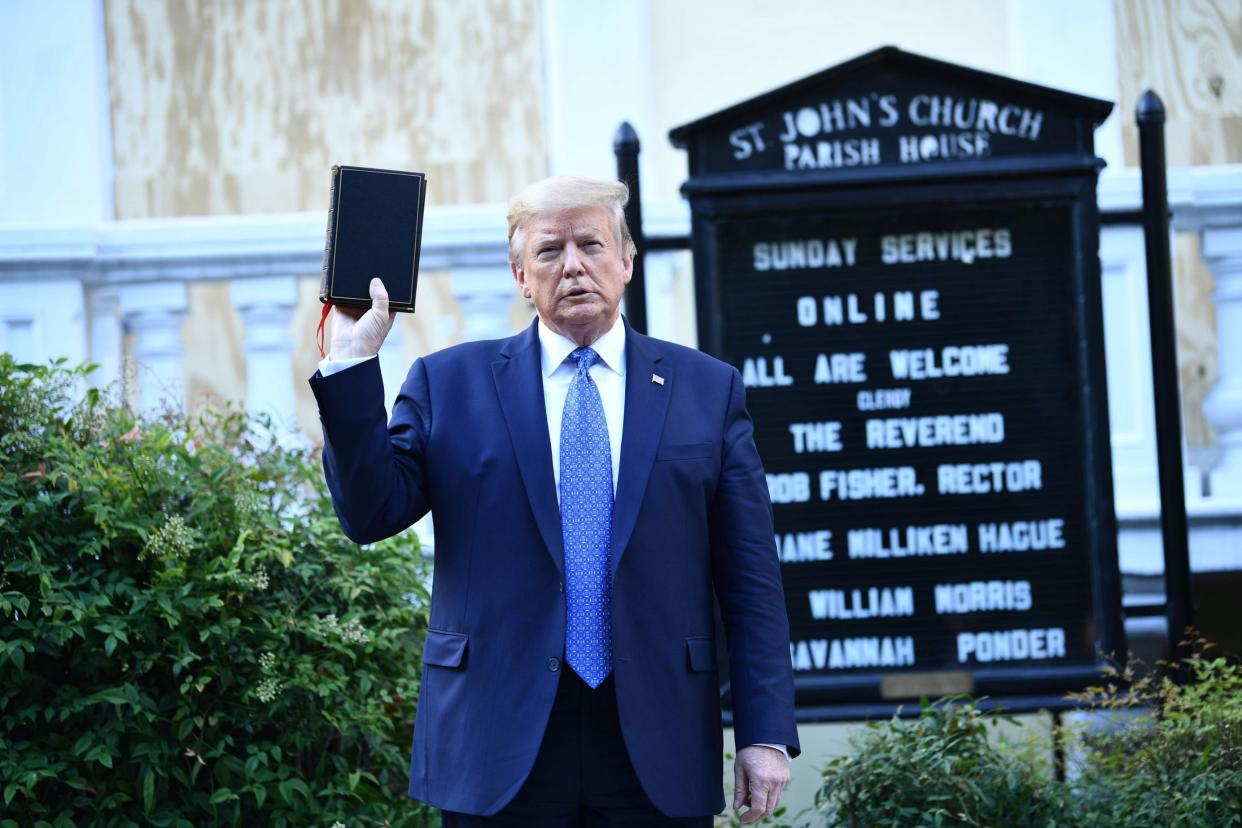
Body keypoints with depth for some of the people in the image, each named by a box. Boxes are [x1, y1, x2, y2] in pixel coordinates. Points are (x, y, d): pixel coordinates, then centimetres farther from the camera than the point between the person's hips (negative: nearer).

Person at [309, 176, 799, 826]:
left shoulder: (708, 390, 8)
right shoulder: (449, 383, 8)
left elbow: (750, 580, 5)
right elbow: (371, 514, -1)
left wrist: (766, 734, 0)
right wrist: (354, 360, -9)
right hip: (500, 748, 0)